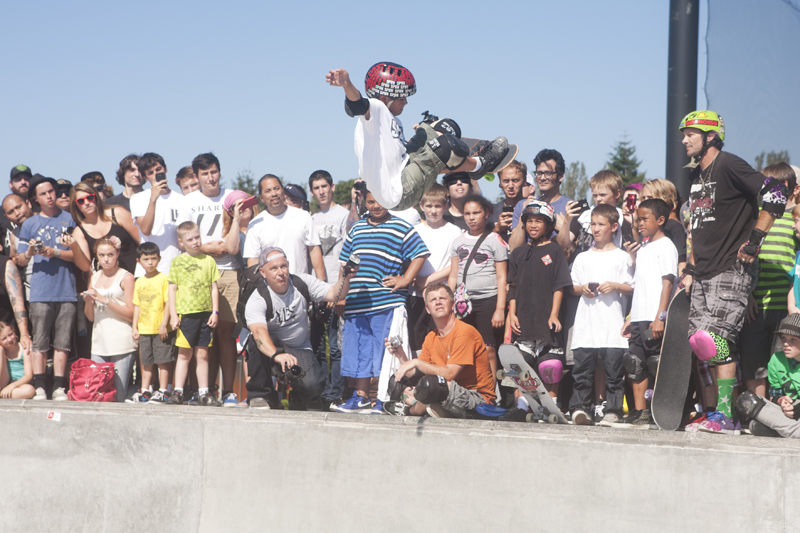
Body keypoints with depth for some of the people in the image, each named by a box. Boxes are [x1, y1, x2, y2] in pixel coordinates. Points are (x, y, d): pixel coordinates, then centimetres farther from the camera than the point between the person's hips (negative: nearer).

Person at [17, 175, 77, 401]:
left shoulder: (68, 219, 10)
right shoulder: (29, 224, 11)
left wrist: (55, 252, -8)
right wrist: (30, 252, -14)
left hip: (66, 291, 1)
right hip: (40, 291, 0)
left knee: (62, 343, 1)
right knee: (39, 342, -5)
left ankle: (59, 388, 5)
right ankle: (39, 388, -2)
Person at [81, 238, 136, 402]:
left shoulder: (126, 277, -1)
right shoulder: (94, 277, 15)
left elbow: (131, 314, -9)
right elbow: (90, 317, 17)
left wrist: (104, 300, -14)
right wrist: (88, 301, -4)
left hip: (121, 343, -5)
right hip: (99, 343, 5)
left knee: (119, 396, -8)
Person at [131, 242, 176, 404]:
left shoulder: (163, 279, -6)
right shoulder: (139, 282, 11)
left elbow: (168, 303, -9)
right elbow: (137, 306, 15)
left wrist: (164, 324, -14)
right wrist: (134, 327, 10)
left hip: (161, 329, -5)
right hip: (144, 329, 5)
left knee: (163, 360, -1)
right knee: (146, 361, 11)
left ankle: (163, 391, 6)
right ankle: (145, 391, 18)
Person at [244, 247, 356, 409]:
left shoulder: (302, 283, -6)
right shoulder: (257, 299, -21)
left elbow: (333, 293, -12)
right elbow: (259, 332, -38)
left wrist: (344, 278, -35)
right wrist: (277, 355, -57)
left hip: (300, 349, 2)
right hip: (271, 347, -2)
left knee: (313, 386, -25)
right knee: (257, 342, -38)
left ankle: (297, 402, 13)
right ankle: (258, 395, -19)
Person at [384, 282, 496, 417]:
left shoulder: (464, 332, -15)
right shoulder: (431, 337, 10)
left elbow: (449, 374, -23)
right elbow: (415, 373, 5)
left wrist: (417, 362, -20)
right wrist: (402, 356, -11)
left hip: (479, 399, -8)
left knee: (430, 383, -32)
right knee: (399, 381, 11)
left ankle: (411, 409, 0)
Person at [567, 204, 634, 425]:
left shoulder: (622, 258, 7)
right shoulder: (582, 258, 15)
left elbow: (632, 289, 6)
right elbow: (572, 287, 19)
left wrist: (615, 286, -11)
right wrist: (582, 289, -1)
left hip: (612, 325, -3)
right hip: (586, 323, 3)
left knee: (613, 369, -4)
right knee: (582, 367, -3)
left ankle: (612, 411, -1)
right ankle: (579, 407, -1)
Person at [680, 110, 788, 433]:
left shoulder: (728, 166, -10)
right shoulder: (696, 176, 18)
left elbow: (776, 194, -18)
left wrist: (754, 239, -17)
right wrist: (690, 270, 19)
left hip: (733, 270, -9)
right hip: (704, 273, 9)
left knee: (714, 340, -16)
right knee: (701, 343, 4)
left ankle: (725, 415, -11)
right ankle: (712, 410, 12)